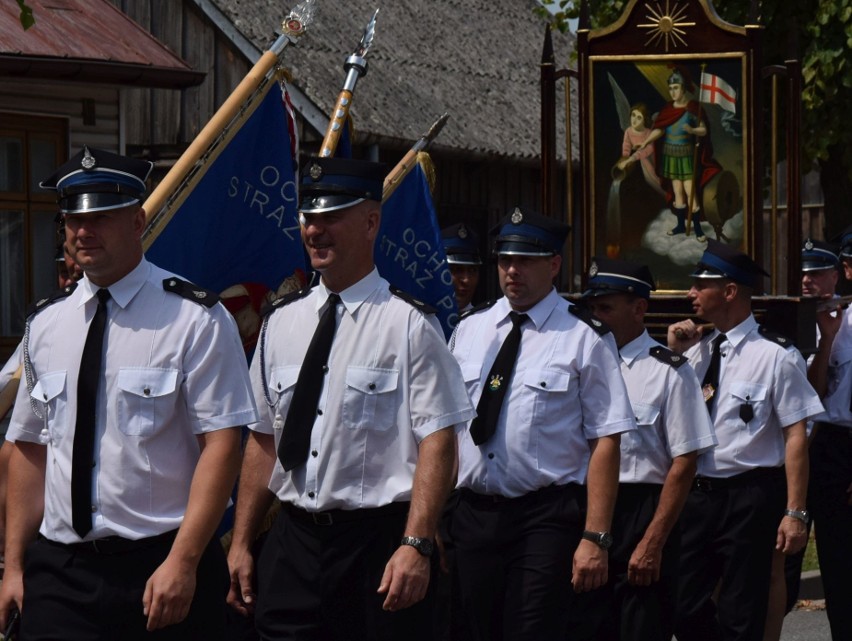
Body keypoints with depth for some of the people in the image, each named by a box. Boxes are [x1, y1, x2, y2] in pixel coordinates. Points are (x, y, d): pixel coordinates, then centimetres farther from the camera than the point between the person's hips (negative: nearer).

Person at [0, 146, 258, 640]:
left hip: (162, 568, -4)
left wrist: (183, 562, -18)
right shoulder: (46, 323, 10)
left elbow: (222, 445, -11)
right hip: (57, 569, 4)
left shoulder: (196, 319, -6)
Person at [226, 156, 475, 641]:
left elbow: (437, 443, -12)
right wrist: (241, 543, 11)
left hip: (380, 543, -5)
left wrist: (415, 546, -21)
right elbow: (264, 439, 15)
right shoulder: (282, 323, 11)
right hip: (293, 542, 5)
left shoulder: (410, 324, -7)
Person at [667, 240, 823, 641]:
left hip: (749, 498, -6)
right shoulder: (697, 350, 9)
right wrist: (673, 354, 1)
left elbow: (796, 435, -12)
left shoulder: (775, 355, -10)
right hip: (696, 494, 6)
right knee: (683, 609, 7)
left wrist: (795, 513, -15)